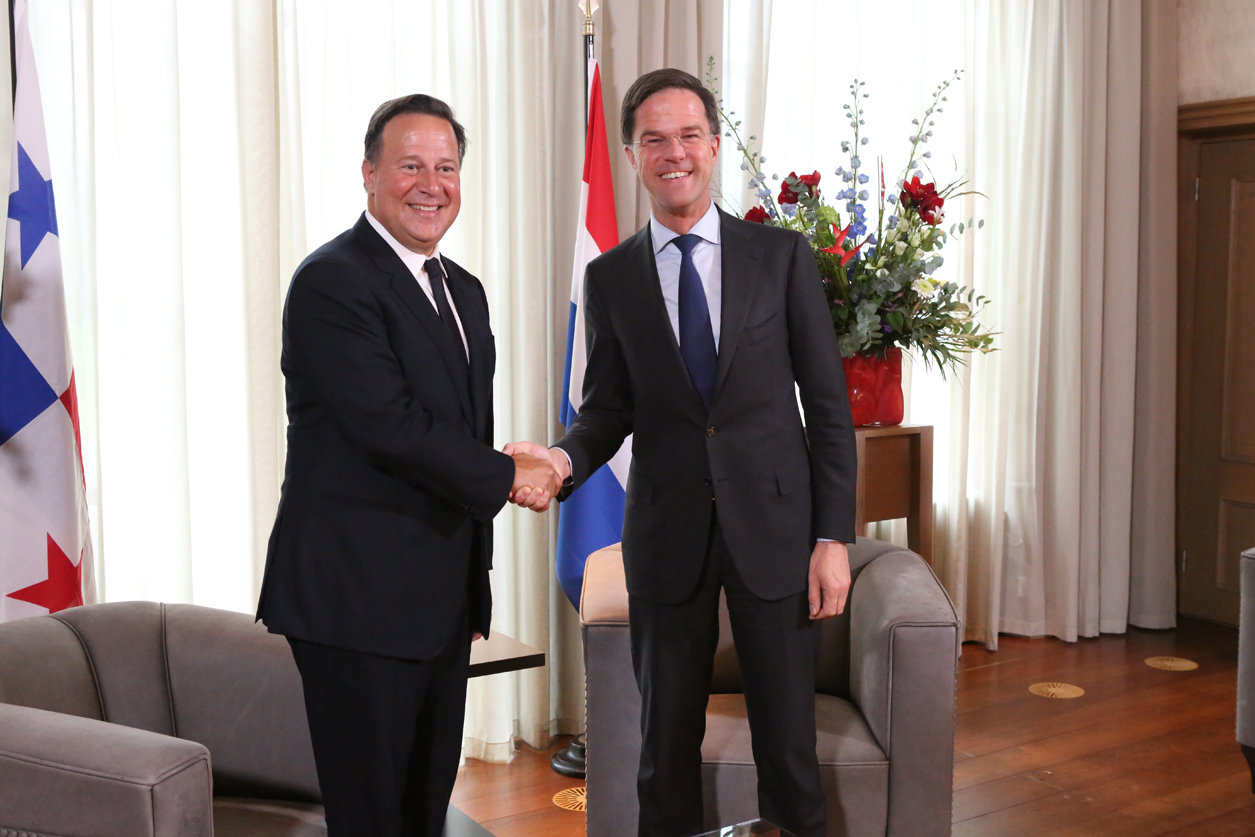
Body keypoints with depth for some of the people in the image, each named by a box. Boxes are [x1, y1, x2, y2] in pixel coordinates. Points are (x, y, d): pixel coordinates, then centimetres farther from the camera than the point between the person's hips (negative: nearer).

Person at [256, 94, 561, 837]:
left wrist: (475, 570, 12)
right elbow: (391, 426, -21)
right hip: (357, 593, -8)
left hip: (445, 595, 8)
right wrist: (506, 475, -10)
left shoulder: (464, 290, 15)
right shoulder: (332, 282, -13)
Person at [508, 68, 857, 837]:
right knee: (668, 737, 10)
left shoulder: (782, 255, 1)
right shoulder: (611, 277, 5)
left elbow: (829, 406, 0)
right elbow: (609, 409, 8)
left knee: (788, 738, 4)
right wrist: (567, 459, -15)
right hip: (667, 535, 1)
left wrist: (834, 536, -5)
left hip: (774, 524, -1)